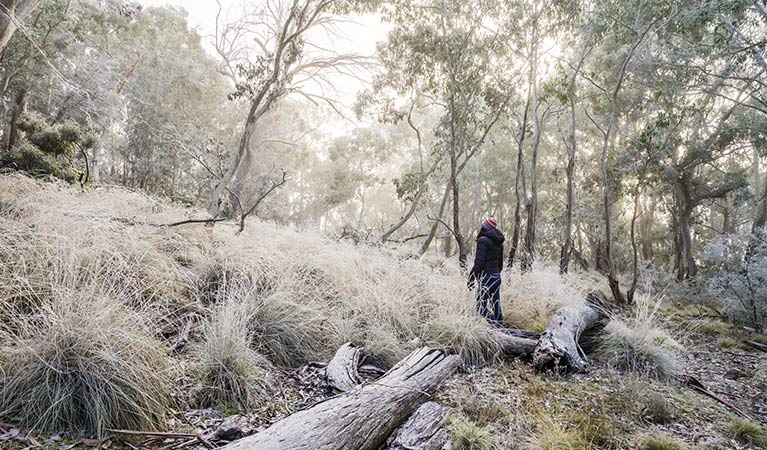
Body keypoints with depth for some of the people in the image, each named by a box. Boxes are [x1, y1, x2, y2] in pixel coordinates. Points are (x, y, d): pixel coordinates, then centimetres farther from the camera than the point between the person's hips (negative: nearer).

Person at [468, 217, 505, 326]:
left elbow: (479, 263, -20)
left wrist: (471, 279, -14)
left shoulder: (483, 240, -13)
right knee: (496, 306, 11)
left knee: (481, 307, -4)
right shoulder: (498, 242, 14)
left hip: (486, 278, -9)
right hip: (497, 278, 9)